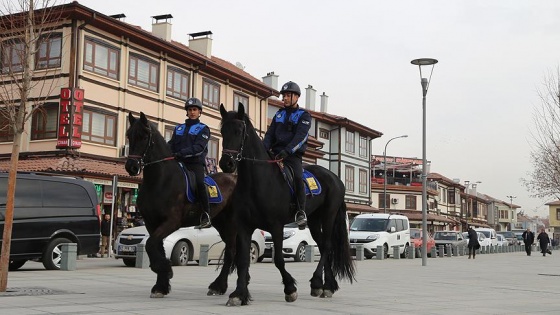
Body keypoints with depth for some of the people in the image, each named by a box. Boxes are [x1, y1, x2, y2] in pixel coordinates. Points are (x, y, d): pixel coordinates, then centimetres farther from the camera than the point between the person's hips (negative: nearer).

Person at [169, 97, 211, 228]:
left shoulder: (203, 129, 8)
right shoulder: (179, 128, 25)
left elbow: (199, 147, -9)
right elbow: (171, 144, 18)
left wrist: (182, 152, -24)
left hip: (196, 163, -5)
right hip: (179, 163, 5)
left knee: (199, 183, -30)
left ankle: (206, 215, -23)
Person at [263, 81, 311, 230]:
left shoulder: (304, 115, 3)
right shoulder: (279, 114, 19)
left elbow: (300, 137, -12)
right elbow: (270, 134, 13)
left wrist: (287, 151, -28)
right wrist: (264, 148, -8)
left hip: (293, 155, -5)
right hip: (276, 153, 6)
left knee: (298, 177, -30)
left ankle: (301, 212, -24)